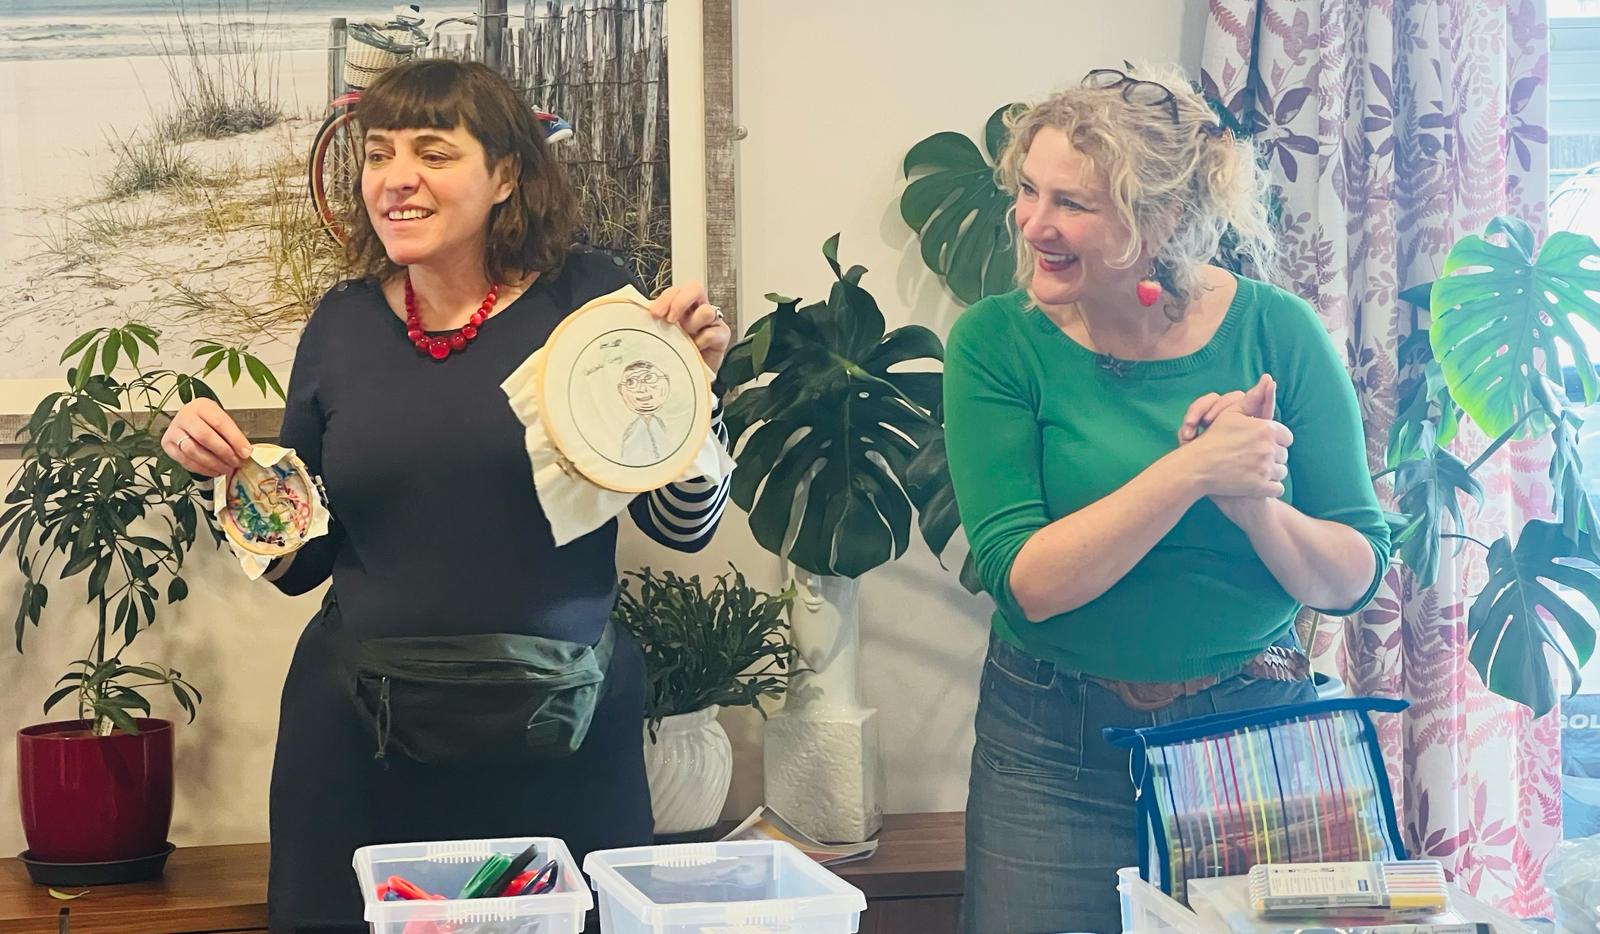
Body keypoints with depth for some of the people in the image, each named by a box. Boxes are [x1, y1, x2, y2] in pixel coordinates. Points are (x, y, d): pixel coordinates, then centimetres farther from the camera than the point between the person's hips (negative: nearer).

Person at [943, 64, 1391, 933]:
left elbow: (1353, 578, -6)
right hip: (1055, 749, -1)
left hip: (1254, 729, 1)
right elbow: (1024, 582, -19)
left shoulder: (1278, 332, -8)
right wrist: (1192, 471, -28)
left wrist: (1255, 503, -25)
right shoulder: (996, 343, -10)